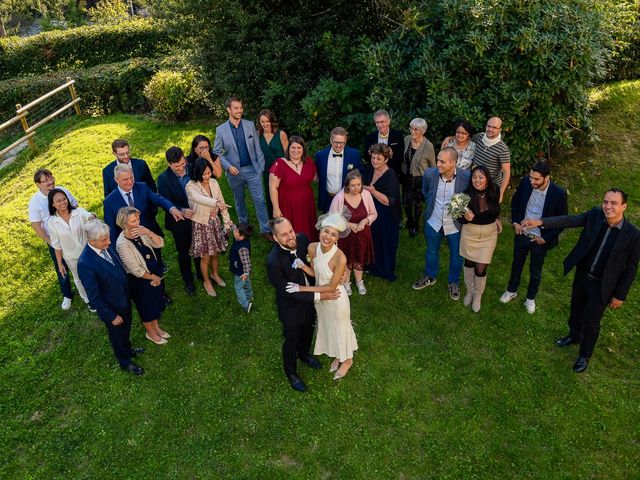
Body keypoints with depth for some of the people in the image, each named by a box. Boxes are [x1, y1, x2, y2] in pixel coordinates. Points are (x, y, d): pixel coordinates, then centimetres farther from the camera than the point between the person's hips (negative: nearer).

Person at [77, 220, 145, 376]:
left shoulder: (107, 246, -15)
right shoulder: (85, 263, -35)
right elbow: (94, 296, -25)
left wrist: (128, 292, 11)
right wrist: (111, 316, -17)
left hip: (125, 299, 6)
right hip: (112, 308, -6)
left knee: (126, 329, 31)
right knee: (117, 335, 22)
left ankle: (127, 349, 60)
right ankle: (125, 362, 48)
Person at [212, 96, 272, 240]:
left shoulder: (250, 125, 0)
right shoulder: (220, 130, -4)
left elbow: (258, 148, 2)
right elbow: (216, 152, -1)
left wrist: (261, 167, -2)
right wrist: (228, 167, -14)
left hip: (252, 169, 0)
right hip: (234, 172, 0)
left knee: (260, 200, -2)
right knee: (239, 201, 15)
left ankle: (265, 230, 6)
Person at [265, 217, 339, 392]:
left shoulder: (302, 239, -20)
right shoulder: (273, 261, -36)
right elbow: (288, 292, -28)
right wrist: (319, 296, -29)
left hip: (309, 297, 6)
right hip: (290, 306, -5)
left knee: (308, 330, 30)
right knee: (291, 340, 19)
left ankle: (304, 353, 63)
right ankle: (291, 373, 48)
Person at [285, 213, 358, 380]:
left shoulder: (340, 258, -35)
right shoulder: (312, 248, -18)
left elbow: (331, 287, -24)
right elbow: (315, 273, -3)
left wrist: (302, 288, -22)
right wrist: (302, 266, -24)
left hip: (336, 299, -6)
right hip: (319, 296, 6)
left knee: (340, 328, 20)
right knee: (327, 327, 27)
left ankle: (347, 359, 50)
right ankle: (338, 356, 56)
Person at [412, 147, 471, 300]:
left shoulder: (466, 177, -25)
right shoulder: (429, 173, -18)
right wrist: (431, 206, 7)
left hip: (455, 225, -2)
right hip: (433, 222, 2)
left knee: (456, 255, 18)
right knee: (431, 251, 23)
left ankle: (454, 282, 43)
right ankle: (430, 277, 48)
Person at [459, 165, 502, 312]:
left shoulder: (494, 191, -13)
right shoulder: (467, 194, -21)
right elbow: (460, 219, -13)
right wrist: (467, 218, -33)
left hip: (488, 235, 1)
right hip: (469, 234, 0)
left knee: (480, 269, 2)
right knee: (469, 263, 18)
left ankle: (478, 295, 29)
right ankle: (469, 290, 43)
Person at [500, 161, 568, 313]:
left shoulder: (559, 193, -25)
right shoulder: (526, 182, -17)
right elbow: (515, 201, 4)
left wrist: (545, 238, -12)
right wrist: (515, 222, -3)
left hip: (540, 240, -3)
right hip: (521, 234, 3)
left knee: (535, 271, 19)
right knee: (517, 264, 24)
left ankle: (530, 298, 44)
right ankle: (511, 290, 49)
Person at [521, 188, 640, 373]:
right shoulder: (594, 215, -14)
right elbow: (569, 220, -24)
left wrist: (620, 295, -7)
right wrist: (541, 222, -41)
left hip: (602, 285, -3)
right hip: (581, 275, 4)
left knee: (591, 322, 9)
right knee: (576, 309, 25)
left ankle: (585, 355, 35)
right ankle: (574, 335, 54)